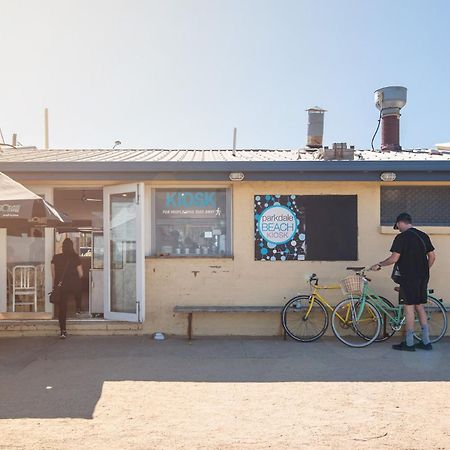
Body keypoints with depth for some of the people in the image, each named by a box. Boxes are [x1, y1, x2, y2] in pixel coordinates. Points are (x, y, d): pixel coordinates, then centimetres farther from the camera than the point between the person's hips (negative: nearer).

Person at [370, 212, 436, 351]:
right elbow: (432, 257, 12)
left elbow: (394, 258, -16)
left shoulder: (401, 237, -11)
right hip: (422, 278, 7)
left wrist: (379, 265, -3)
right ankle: (426, 341, 17)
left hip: (408, 277, -7)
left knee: (409, 308, -1)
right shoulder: (423, 236, 10)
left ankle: (409, 343, 5)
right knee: (419, 307, 14)